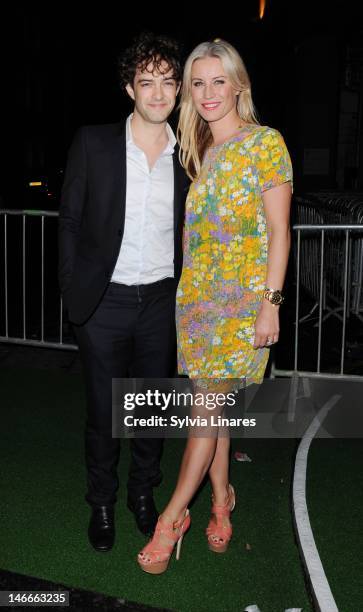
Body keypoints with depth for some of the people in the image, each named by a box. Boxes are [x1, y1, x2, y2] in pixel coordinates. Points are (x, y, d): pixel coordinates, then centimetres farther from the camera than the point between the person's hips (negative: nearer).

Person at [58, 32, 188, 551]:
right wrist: (71, 289, -4)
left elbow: (188, 231, 10)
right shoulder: (93, 143, -4)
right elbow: (70, 220, 0)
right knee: (103, 412, 9)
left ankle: (143, 494, 37)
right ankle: (102, 503, 31)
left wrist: (186, 292, 6)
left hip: (161, 301, 2)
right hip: (104, 301, -2)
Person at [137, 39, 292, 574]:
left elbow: (278, 230, -8)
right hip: (197, 293, 6)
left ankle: (173, 516, 7)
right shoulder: (199, 151, 14)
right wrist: (189, 288, 9)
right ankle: (221, 498, 28)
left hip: (244, 297, -6)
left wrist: (271, 303, -14)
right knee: (210, 402, 11)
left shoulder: (265, 143, -4)